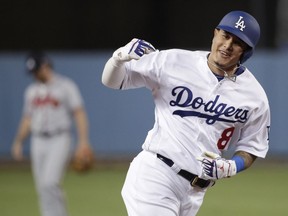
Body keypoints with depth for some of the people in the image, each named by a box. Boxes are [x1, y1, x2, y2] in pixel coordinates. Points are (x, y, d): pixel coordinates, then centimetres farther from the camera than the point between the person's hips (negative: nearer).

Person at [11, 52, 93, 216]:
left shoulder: (65, 86, -2)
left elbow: (79, 113, -9)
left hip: (60, 141, -6)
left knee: (50, 183, -21)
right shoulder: (32, 90, 17)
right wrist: (18, 142, 11)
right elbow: (27, 119, 22)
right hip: (38, 143, 6)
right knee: (43, 188, 3)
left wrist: (83, 141, -20)